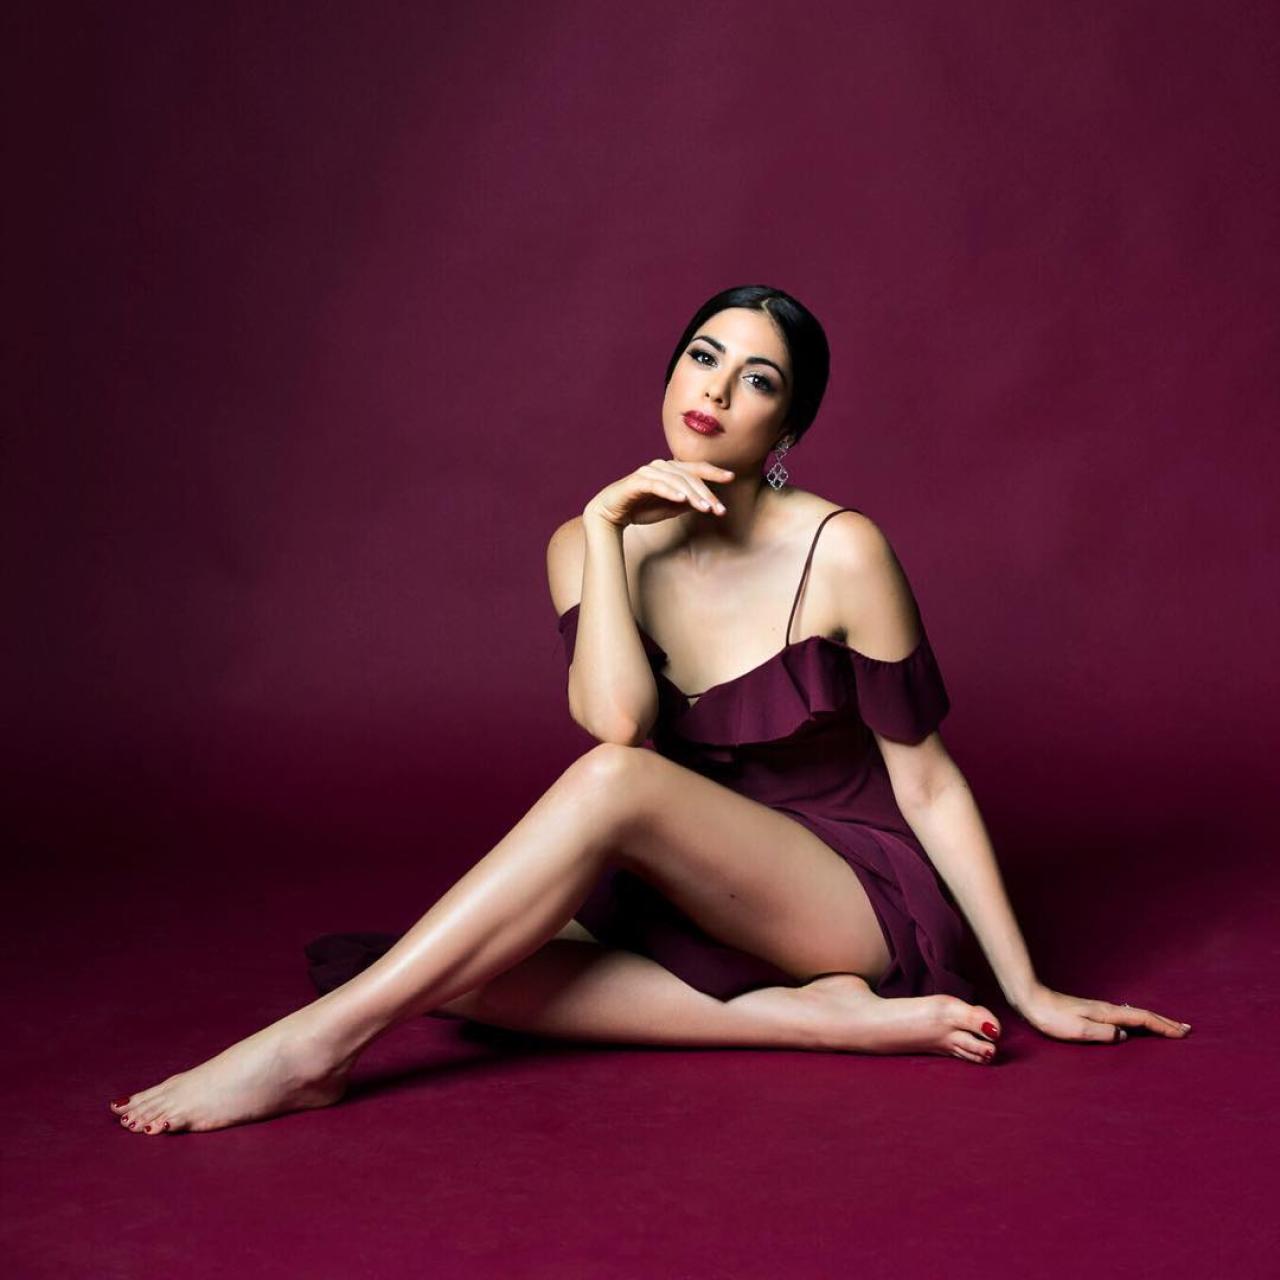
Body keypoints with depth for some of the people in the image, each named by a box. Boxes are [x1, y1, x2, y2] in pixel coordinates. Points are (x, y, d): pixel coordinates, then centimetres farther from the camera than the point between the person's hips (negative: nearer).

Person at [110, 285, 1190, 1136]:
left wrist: (1025, 987, -5)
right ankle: (824, 1018, -22)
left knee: (615, 785, -32)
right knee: (463, 977, -21)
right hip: (697, 908, 5)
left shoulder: (839, 552, -11)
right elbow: (615, 716, -19)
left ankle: (312, 1044, -31)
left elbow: (927, 781, -5)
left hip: (863, 900, -5)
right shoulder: (594, 543, 0)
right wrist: (605, 527, -17)